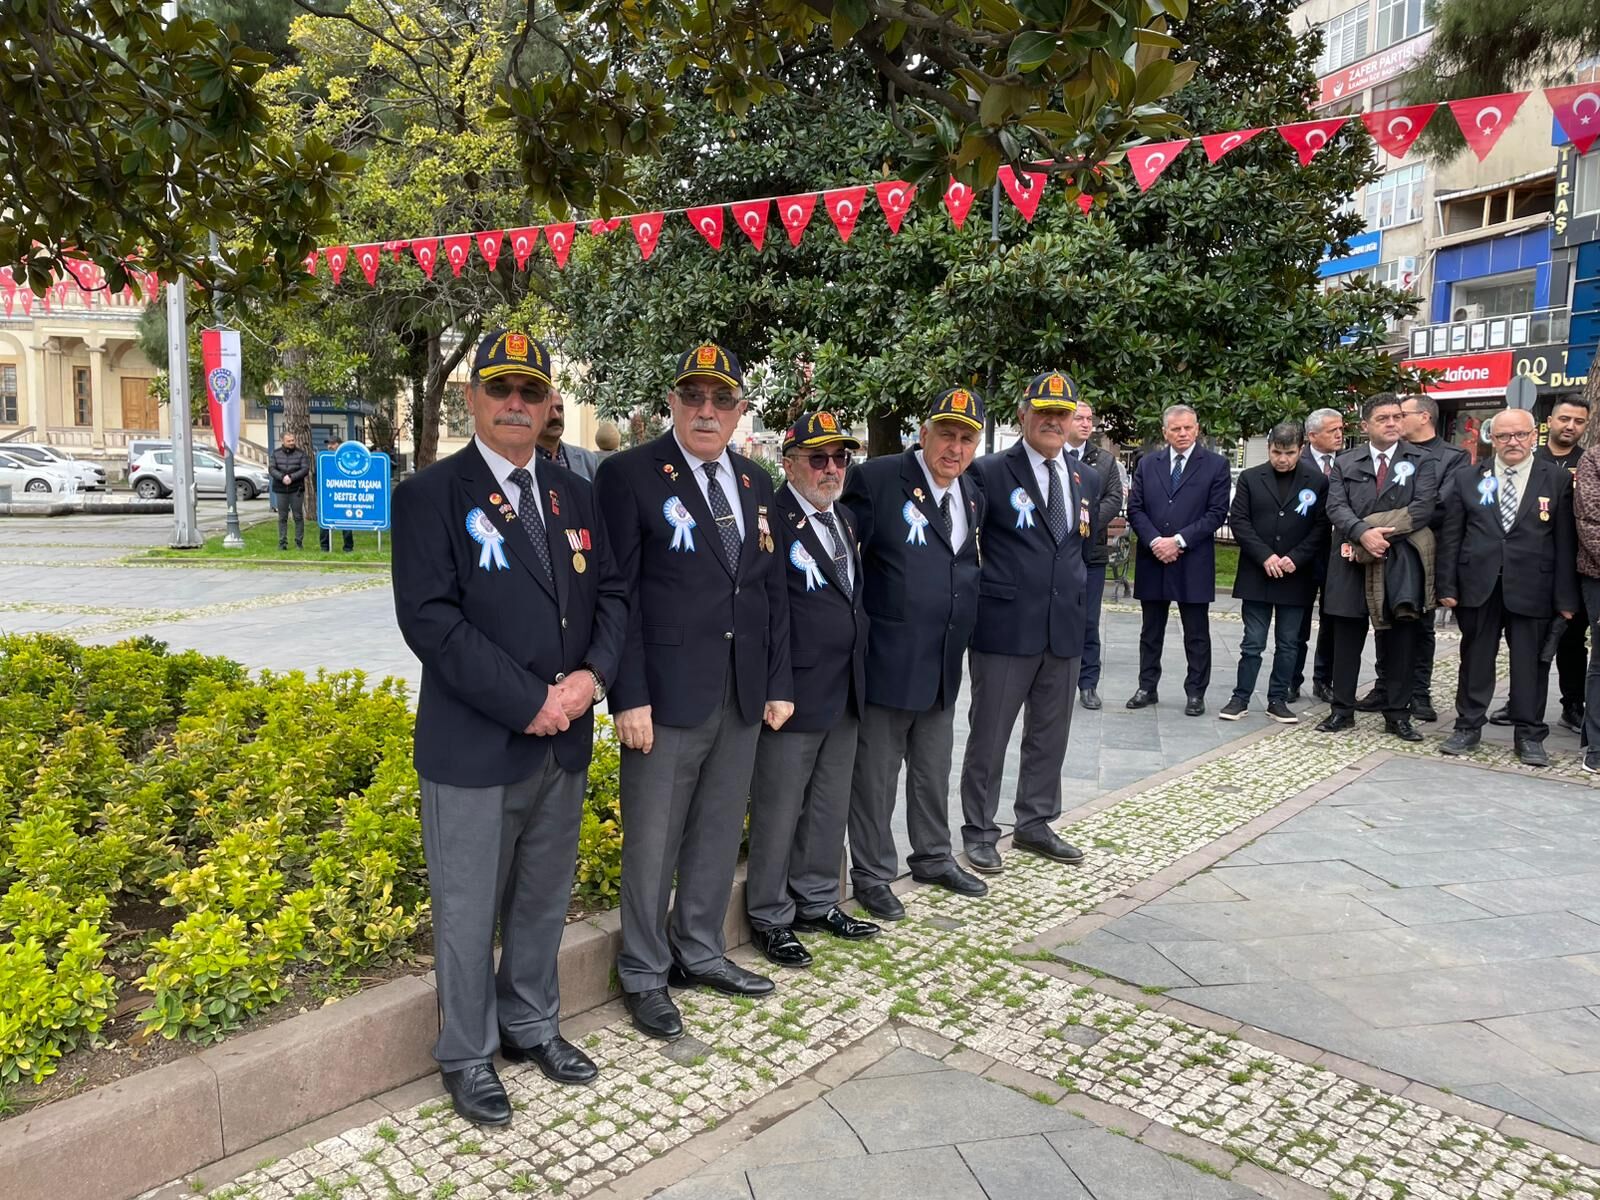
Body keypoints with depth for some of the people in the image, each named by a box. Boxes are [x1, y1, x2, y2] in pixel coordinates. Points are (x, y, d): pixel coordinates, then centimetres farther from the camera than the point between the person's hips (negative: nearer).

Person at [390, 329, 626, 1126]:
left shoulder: (575, 495, 10)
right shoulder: (430, 496, -8)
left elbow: (611, 592, 9)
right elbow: (429, 619, -17)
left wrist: (593, 673, -10)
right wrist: (526, 702, -20)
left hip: (565, 741, 5)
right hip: (474, 747, -5)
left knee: (546, 901, 19)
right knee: (469, 913, 9)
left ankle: (532, 1026, 40)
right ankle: (467, 1057, 30)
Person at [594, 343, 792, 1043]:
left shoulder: (755, 484, 12)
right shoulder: (630, 475, -7)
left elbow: (772, 589, 14)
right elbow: (617, 595, -10)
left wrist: (779, 683, 10)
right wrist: (629, 697, -15)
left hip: (743, 697, 6)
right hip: (667, 696, -6)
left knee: (719, 836, 16)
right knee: (652, 845, 6)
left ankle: (699, 953, 34)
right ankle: (644, 976, 23)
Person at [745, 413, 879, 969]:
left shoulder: (844, 518, 13)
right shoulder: (771, 517, -14)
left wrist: (857, 665, 15)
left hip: (845, 690, 8)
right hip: (794, 689, -8)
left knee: (830, 806, 17)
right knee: (779, 808, 4)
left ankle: (817, 901, 33)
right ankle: (769, 917, 19)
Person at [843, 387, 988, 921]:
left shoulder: (973, 497, 11)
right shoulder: (876, 479, -12)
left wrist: (961, 638, 13)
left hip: (944, 665, 7)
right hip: (888, 658, -7)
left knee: (933, 770, 21)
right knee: (876, 773, 5)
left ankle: (933, 857, 38)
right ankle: (872, 874, 20)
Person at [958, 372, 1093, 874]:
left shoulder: (1087, 479, 10)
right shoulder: (989, 472, -9)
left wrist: (1071, 587, 15)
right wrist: (986, 588, -4)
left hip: (1065, 628, 6)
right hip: (1005, 626, -5)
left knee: (1051, 735, 15)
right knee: (989, 735, 5)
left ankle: (1035, 824, 31)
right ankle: (979, 832, 18)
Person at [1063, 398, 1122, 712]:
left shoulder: (1106, 460, 10)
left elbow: (1115, 498, 2)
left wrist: (1089, 522, -12)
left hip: (1091, 549, 2)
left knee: (1089, 622, 6)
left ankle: (1088, 684, 13)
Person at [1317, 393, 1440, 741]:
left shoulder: (1422, 462, 6)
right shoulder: (1345, 463, 10)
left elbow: (1423, 508, -7)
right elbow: (1336, 507, -2)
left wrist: (1382, 531, -16)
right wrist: (1363, 533, -20)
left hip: (1401, 560, -1)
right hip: (1353, 560, 1)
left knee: (1402, 638, 4)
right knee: (1347, 637, 6)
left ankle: (1398, 714, 13)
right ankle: (1343, 709, 16)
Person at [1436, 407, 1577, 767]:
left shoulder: (1558, 479, 2)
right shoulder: (1466, 478, 5)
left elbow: (1566, 543, 0)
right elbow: (1450, 536, 4)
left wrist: (1566, 597, -4)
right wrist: (1447, 586, -2)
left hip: (1531, 587, -1)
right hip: (1478, 585, 1)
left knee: (1530, 663, 5)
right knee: (1475, 659, 9)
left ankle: (1529, 735, 17)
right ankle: (1468, 726, 20)